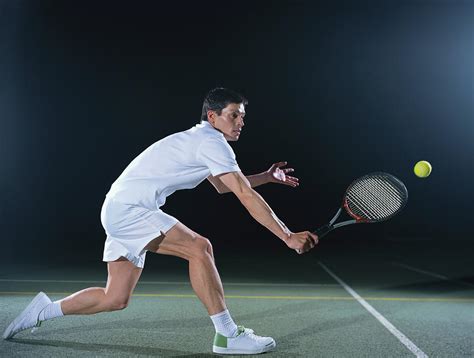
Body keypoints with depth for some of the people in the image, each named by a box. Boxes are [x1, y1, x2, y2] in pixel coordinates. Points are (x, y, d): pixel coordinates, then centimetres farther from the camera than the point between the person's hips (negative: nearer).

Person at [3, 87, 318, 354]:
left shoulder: (199, 140, 16)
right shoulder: (212, 141, -15)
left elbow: (222, 186, 28)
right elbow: (246, 195, -21)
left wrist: (268, 176, 21)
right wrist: (288, 236, -20)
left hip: (122, 210, 10)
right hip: (127, 207, -10)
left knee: (116, 299, 12)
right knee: (199, 247, -23)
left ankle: (44, 310, 29)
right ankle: (227, 335, -16)